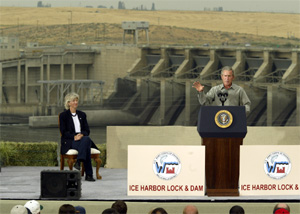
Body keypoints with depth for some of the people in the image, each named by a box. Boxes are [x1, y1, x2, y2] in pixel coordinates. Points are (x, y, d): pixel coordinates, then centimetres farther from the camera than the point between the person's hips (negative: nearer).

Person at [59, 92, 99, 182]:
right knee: (86, 146, -36)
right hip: (69, 142, -4)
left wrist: (82, 135, -12)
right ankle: (88, 174, -43)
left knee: (87, 139, -38)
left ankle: (78, 161, -49)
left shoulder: (82, 115, 19)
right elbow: (63, 132, -3)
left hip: (82, 138, 4)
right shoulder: (63, 115, 6)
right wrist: (74, 136, -21)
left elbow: (87, 131, 13)